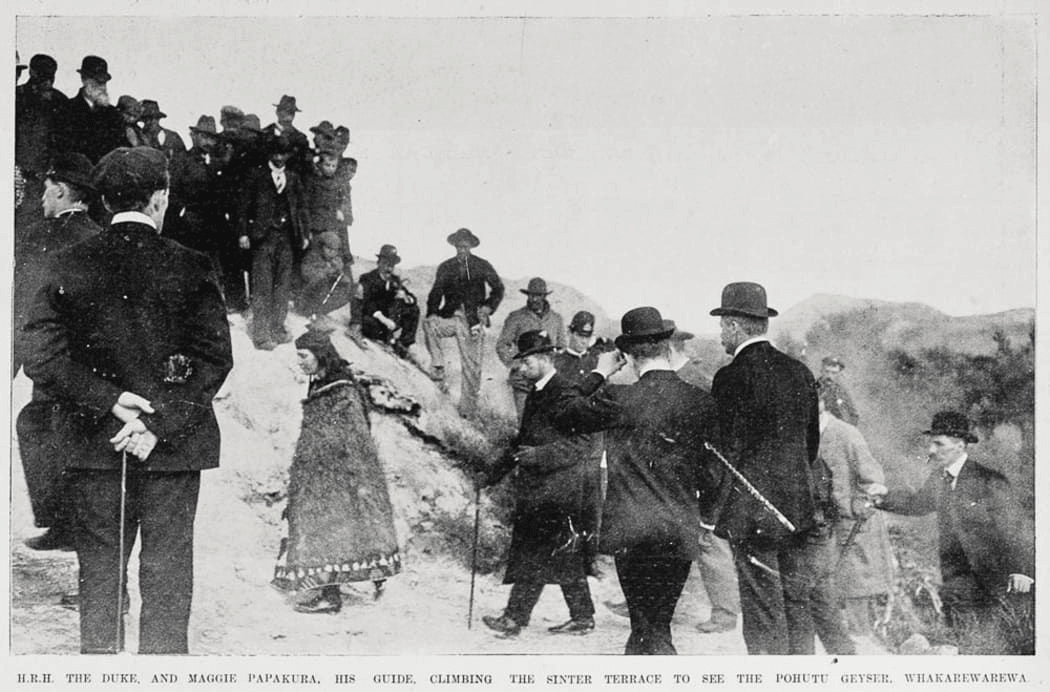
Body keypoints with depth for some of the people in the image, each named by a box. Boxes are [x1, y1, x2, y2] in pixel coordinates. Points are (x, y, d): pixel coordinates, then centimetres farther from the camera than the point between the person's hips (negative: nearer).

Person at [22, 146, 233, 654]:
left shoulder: (69, 266, 0)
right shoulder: (190, 268, -6)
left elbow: (42, 358, -5)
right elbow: (213, 360, -11)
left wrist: (107, 401, -7)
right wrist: (160, 423, -11)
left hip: (93, 442, 2)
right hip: (172, 448, -2)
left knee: (98, 573, 12)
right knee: (166, 574, 7)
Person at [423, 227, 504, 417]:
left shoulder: (482, 266, 7)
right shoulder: (445, 268, 12)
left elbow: (498, 288, 11)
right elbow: (436, 293, 13)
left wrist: (488, 308, -4)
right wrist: (432, 314, -4)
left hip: (473, 320, -2)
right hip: (451, 317, 2)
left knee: (472, 364, -3)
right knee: (429, 324, -30)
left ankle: (468, 407, 7)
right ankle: (438, 367, -19)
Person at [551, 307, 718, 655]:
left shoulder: (617, 398, -11)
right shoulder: (700, 401, -3)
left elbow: (562, 414, 5)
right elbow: (709, 475, 6)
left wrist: (599, 373, 12)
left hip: (631, 532, -2)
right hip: (681, 532, 3)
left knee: (651, 631, 6)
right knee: (653, 624, 16)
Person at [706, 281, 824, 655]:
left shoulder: (731, 377, -12)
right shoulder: (800, 372, 8)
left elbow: (727, 451, -13)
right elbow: (812, 440, 13)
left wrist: (711, 512, -5)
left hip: (753, 511, -6)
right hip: (799, 505, 6)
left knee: (763, 613, 0)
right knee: (797, 604, 13)